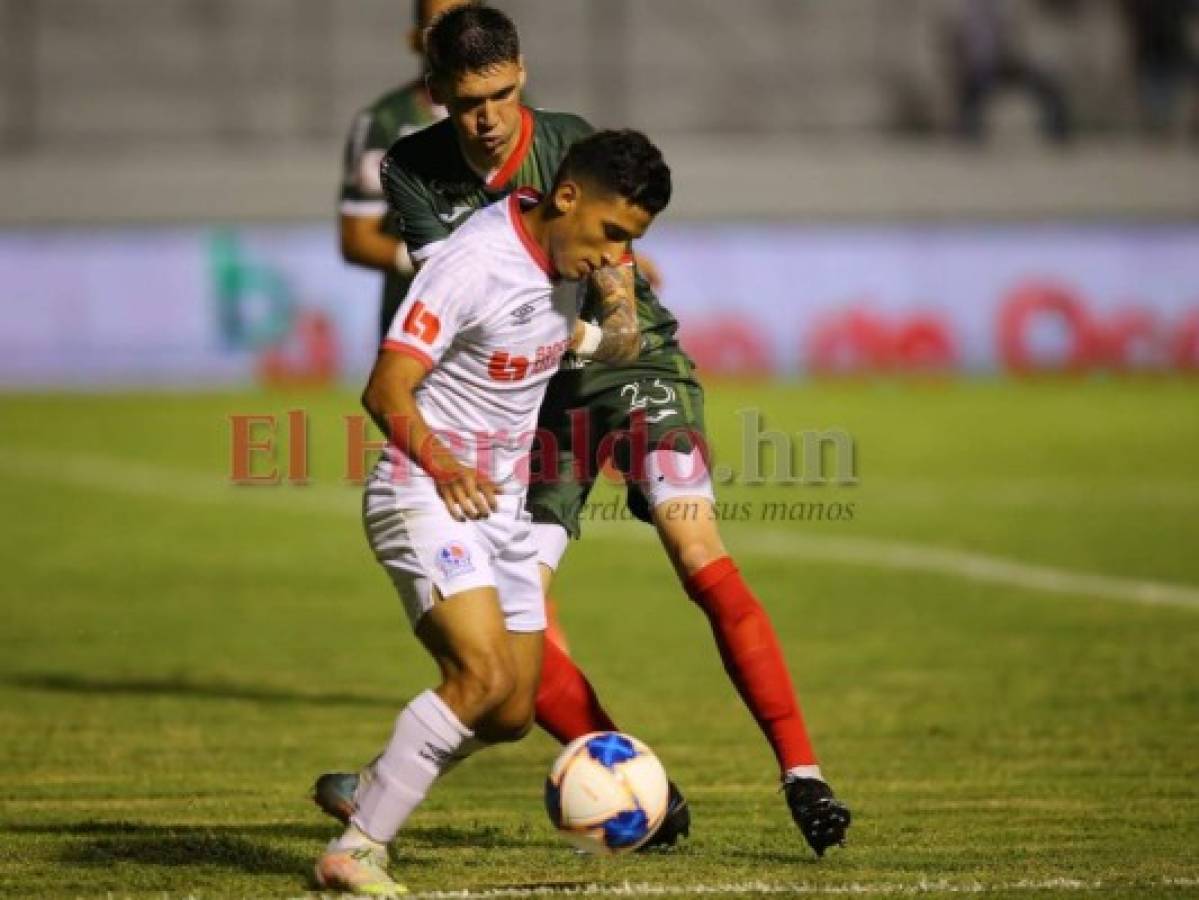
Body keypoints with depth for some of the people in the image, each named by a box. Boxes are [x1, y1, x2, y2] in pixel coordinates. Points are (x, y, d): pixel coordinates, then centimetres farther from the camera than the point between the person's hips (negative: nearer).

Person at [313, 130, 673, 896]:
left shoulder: (566, 255, 4)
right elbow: (387, 390, -23)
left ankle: (370, 794, 29)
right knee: (484, 676, -26)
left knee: (512, 716, 7)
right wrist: (441, 465, -33)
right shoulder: (475, 264, -21)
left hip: (501, 502, 9)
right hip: (424, 494, -9)